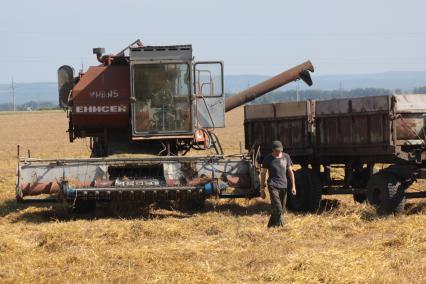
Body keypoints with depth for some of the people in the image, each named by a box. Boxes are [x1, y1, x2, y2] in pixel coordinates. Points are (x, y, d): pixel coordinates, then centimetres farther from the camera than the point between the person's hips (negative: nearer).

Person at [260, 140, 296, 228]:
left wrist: (293, 186, 3)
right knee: (278, 209, -17)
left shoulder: (286, 157, 6)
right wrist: (262, 189, 1)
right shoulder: (267, 159, -1)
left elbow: (290, 172, 10)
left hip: (283, 186, 4)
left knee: (280, 209, 8)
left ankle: (270, 226, 21)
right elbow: (263, 174, 4)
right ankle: (280, 226, -18)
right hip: (273, 186, -4)